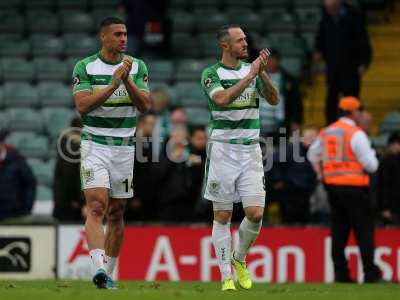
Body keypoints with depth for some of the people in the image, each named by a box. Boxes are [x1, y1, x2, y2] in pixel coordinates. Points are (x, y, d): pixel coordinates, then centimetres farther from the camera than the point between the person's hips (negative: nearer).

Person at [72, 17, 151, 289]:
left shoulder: (137, 67, 3)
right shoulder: (85, 67, -3)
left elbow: (145, 105, -6)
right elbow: (82, 105, -14)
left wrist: (127, 80, -20)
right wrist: (113, 83, -22)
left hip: (124, 148, 3)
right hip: (94, 145, -3)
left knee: (116, 214, 8)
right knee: (97, 208, -18)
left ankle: (109, 273, 19)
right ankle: (99, 268, -31)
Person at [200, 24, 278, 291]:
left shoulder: (251, 69, 8)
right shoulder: (211, 74, -4)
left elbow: (274, 99, -2)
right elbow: (223, 99, -22)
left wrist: (262, 72, -16)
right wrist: (250, 74, -23)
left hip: (251, 150, 3)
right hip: (223, 149, -3)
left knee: (256, 213, -6)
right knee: (223, 216, 0)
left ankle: (239, 259, 19)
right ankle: (226, 276, 7)